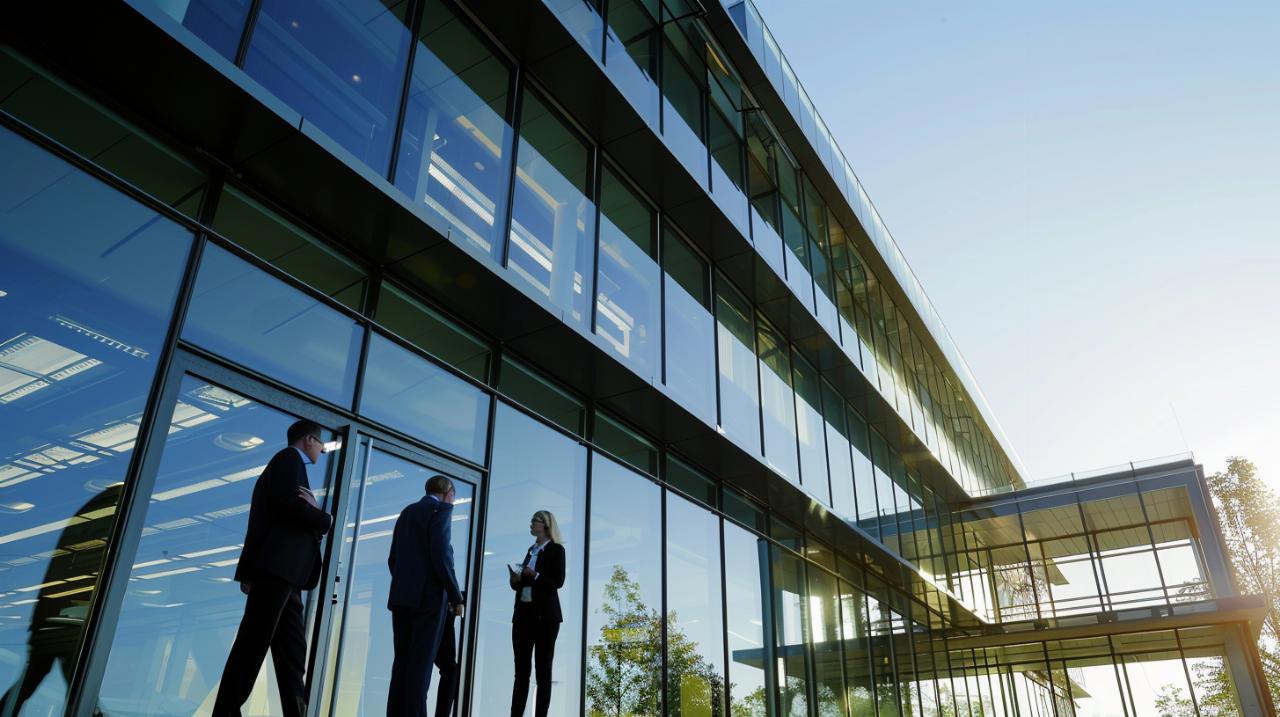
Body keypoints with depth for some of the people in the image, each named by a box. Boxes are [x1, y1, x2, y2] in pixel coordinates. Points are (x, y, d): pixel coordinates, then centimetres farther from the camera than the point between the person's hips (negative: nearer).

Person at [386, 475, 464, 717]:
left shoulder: (407, 511, 18)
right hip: (428, 596, -7)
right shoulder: (441, 508, -4)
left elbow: (393, 558, 17)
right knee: (421, 662, -6)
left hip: (401, 596, 7)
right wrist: (456, 596, -10)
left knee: (402, 661, 6)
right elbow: (441, 555, -15)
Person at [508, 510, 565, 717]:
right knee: (521, 669, 2)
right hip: (524, 613, 6)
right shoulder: (531, 550, 19)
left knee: (543, 669, -2)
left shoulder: (556, 550, 0)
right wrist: (516, 580, 1)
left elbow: (558, 582, -9)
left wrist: (535, 575, -21)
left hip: (545, 615, -6)